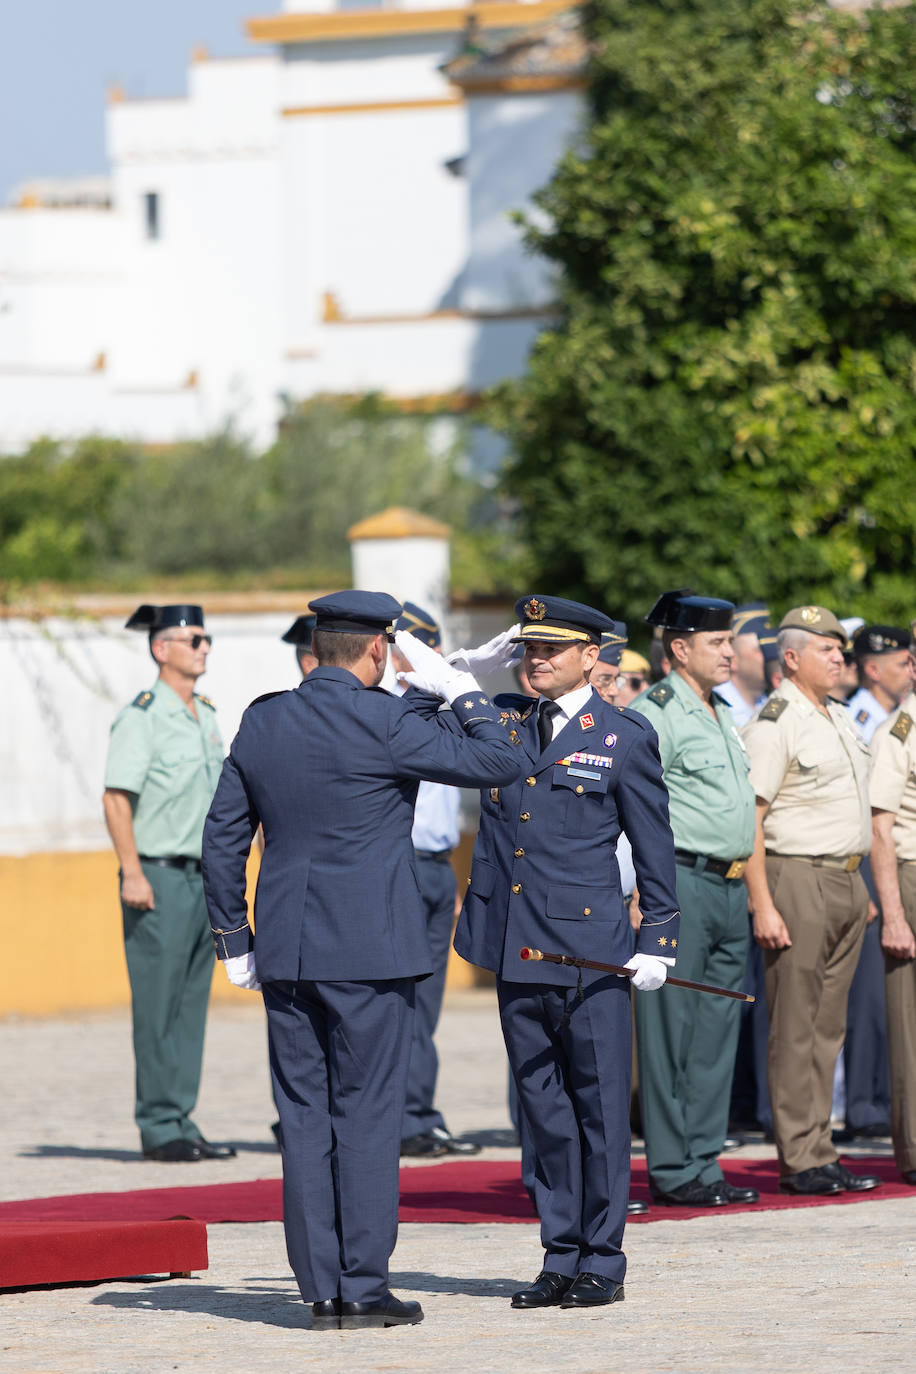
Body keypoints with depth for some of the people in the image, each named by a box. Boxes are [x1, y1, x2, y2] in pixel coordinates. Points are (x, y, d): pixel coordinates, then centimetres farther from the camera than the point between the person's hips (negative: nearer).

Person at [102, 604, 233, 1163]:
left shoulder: (207, 716, 15)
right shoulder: (141, 717, -9)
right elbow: (116, 799, -13)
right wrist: (133, 874, -19)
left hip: (205, 879, 7)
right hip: (160, 879, -7)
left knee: (192, 1005, 8)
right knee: (158, 1007, -4)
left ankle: (182, 1122, 12)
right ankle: (159, 1129, -1)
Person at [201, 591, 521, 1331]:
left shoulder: (261, 722, 7)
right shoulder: (382, 722, -11)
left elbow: (223, 834, 11)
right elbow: (498, 763, -7)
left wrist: (233, 937, 18)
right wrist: (463, 693, 7)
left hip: (285, 953, 5)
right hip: (370, 950, -5)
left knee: (305, 1117, 7)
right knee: (367, 1115, -1)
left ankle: (322, 1288, 7)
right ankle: (364, 1287, -1)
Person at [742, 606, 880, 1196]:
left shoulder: (840, 717, 16)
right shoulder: (774, 724, -10)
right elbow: (747, 820, -14)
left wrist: (863, 890, 20)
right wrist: (762, 905, -20)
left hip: (847, 881, 8)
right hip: (798, 881, -8)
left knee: (828, 1026, 9)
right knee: (796, 1029, -5)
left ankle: (819, 1154, 13)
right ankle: (801, 1162, -3)